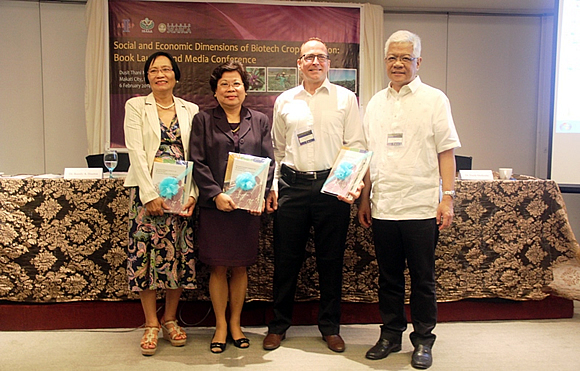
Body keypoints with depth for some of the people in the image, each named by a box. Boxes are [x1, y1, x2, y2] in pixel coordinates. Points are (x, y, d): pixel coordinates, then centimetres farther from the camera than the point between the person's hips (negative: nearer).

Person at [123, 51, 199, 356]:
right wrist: (150, 194, -14)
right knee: (146, 253, -2)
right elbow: (136, 152, -4)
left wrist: (193, 193, -8)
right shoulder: (136, 106, 6)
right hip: (147, 191, -2)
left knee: (179, 254, 3)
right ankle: (151, 324, 11)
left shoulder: (190, 110, 12)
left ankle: (170, 319, 18)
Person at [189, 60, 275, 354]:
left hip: (248, 206, 2)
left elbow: (269, 162, 6)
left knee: (240, 267, 9)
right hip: (214, 206, -1)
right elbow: (197, 162, -1)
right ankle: (220, 326, 19)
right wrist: (216, 194, -14)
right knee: (218, 267, 5)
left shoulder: (260, 121, 11)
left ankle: (236, 323, 24)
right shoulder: (203, 120, 6)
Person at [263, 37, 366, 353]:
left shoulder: (345, 98, 5)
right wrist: (272, 187, 8)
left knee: (331, 261, 7)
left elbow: (356, 145, 2)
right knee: (285, 259, 6)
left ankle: (330, 326, 23)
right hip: (292, 186, 2)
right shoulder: (284, 101, 12)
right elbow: (276, 148, 15)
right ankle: (279, 325, 22)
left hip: (332, 187, -1)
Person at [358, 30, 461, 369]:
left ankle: (423, 341, 21)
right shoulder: (376, 103, 13)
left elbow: (446, 151, -1)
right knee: (389, 277, 12)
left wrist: (448, 196, -9)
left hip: (422, 207, -3)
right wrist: (365, 199, 13)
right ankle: (391, 335, 27)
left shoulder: (434, 99, 2)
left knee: (423, 279, 6)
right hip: (383, 207, 4)